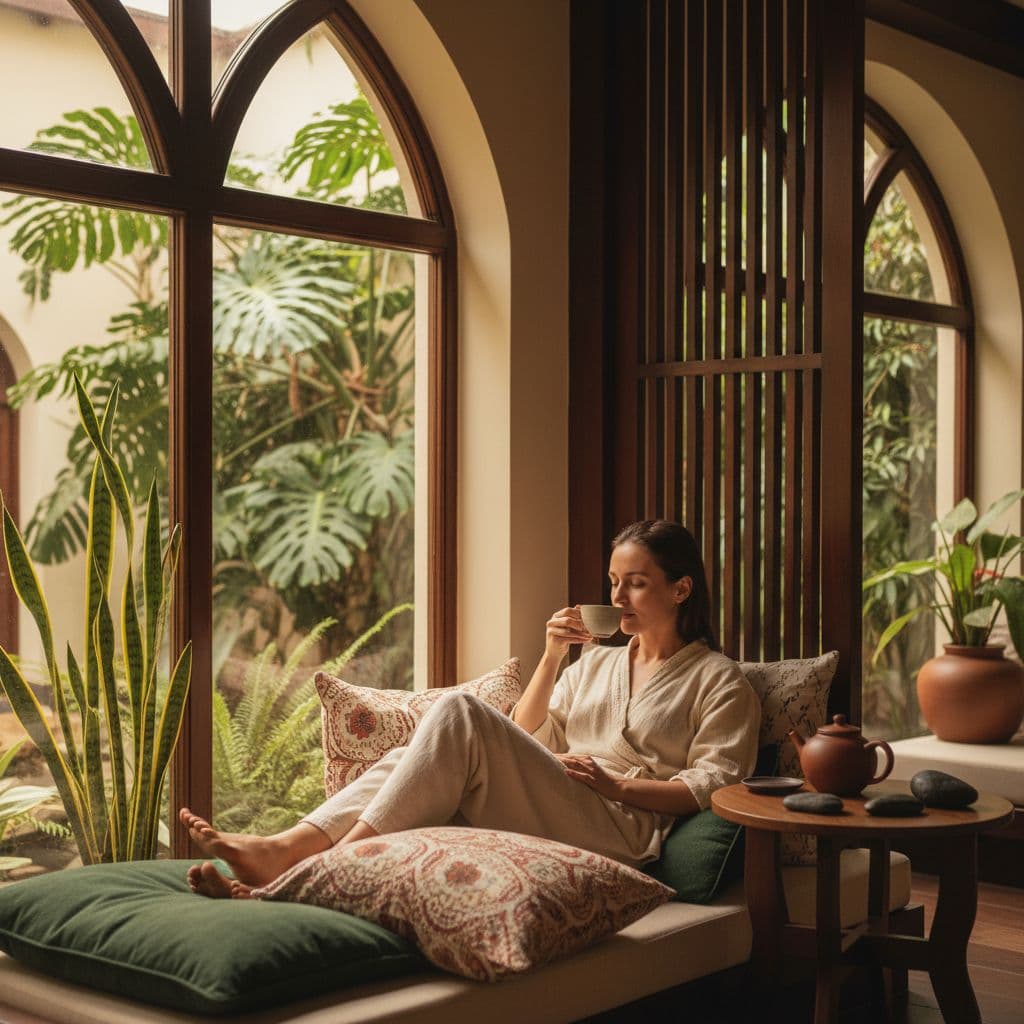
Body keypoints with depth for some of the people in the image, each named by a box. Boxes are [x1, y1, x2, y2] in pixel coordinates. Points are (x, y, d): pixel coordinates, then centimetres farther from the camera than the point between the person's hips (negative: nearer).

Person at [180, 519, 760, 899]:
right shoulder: (597, 663, 29)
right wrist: (551, 658, 10)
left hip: (622, 826, -6)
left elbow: (713, 787, -2)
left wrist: (614, 784, -11)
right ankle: (283, 856, -37)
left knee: (461, 714, -27)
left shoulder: (718, 680, 11)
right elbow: (524, 741, 22)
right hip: (536, 820, 6)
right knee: (413, 759, -22)